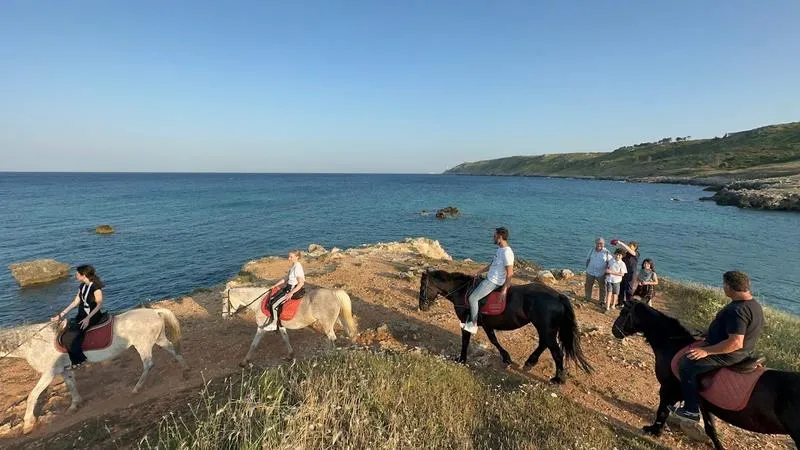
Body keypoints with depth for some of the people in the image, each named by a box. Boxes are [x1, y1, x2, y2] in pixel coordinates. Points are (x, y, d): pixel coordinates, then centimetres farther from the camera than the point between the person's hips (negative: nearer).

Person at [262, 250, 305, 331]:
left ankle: (274, 324, 9)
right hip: (288, 288, 10)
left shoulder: (297, 268, -22)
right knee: (271, 299, 8)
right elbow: (286, 278, 17)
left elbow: (301, 283, -25)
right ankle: (270, 319, 18)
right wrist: (275, 285, 15)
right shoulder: (293, 266, 8)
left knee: (274, 304, -7)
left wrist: (291, 293, -26)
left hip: (294, 289, -10)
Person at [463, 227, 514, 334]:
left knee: (473, 298, -12)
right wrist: (479, 272, 18)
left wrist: (504, 289, -23)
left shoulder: (507, 253, -23)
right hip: (489, 278, 11)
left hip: (493, 282, -11)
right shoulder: (500, 249, 8)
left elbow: (510, 273, -23)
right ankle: (471, 317, 29)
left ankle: (473, 325, 0)